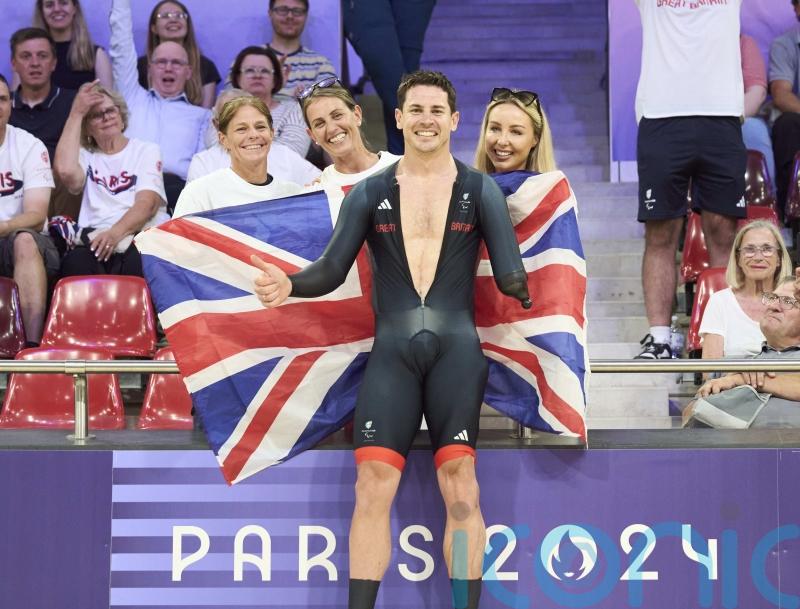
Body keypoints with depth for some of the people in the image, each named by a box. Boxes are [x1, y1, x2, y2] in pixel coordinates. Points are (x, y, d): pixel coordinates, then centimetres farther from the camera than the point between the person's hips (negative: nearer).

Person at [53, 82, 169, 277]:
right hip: (97, 238, 1)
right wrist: (76, 114, 6)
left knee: (137, 260, -39)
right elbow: (65, 170, -3)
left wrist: (116, 233, -21)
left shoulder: (147, 150, 18)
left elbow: (147, 203, 0)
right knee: (75, 261, -36)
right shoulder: (85, 155, 23)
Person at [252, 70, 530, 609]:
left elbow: (511, 276, 3)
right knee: (373, 488, -5)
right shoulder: (370, 193, 11)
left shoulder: (481, 191, 8)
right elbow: (332, 270, 3)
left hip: (456, 349, -1)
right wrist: (290, 285, -12)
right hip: (392, 352, 1)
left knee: (461, 490, -5)